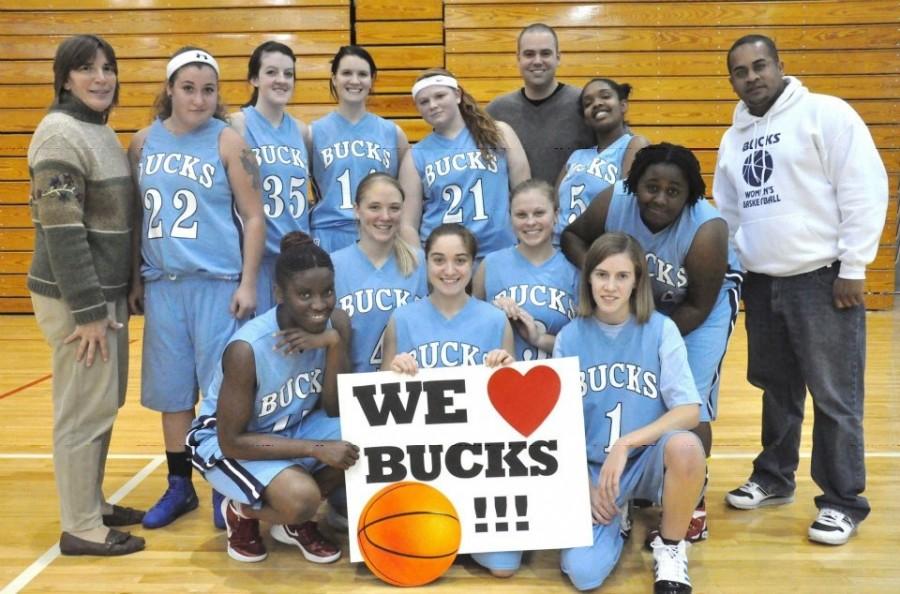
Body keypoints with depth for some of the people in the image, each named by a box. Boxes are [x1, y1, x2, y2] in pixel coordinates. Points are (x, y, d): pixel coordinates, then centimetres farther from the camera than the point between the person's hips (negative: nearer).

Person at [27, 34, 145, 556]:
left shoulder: (102, 131, 14)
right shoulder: (61, 133, -13)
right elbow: (61, 229, -19)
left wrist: (113, 298, 17)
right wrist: (88, 310, -20)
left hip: (107, 291, 9)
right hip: (75, 296, -9)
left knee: (104, 404, 15)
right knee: (85, 410, -3)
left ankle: (92, 504, 28)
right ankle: (81, 528, 8)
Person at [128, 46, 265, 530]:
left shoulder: (228, 142, -3)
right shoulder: (144, 142, 7)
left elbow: (254, 217, -4)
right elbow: (135, 215, 13)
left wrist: (248, 283, -9)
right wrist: (134, 280, 11)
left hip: (218, 283, -4)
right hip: (162, 283, 4)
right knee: (171, 390, 11)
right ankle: (179, 486, 26)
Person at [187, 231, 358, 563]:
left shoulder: (336, 324, -14)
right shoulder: (248, 348, -31)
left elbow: (335, 412, -14)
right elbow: (232, 441, -25)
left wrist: (334, 343, -29)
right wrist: (317, 449, -32)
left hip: (293, 427, 6)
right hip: (225, 441, -6)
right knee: (301, 498, -34)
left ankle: (295, 521, 5)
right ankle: (242, 513, 3)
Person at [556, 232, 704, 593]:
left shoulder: (661, 329, -8)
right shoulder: (569, 337, -4)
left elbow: (689, 411, -14)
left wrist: (625, 445, -23)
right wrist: (584, 485, -7)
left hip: (648, 459, -1)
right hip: (591, 467, 1)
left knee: (685, 446, -36)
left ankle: (670, 548, -7)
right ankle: (614, 519, 17)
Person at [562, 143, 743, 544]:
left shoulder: (707, 231, -34)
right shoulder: (612, 203, -27)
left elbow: (698, 307, -23)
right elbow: (573, 235, -8)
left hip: (706, 301, -4)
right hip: (644, 300, 4)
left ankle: (694, 505, 9)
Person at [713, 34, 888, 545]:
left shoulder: (826, 114, -7)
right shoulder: (735, 137, 13)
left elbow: (866, 190, -11)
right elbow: (727, 211, 20)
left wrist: (853, 268, -13)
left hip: (822, 278, -6)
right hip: (761, 282, 6)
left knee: (835, 396, 0)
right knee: (777, 389, 17)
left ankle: (844, 501, 13)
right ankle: (775, 478, 33)